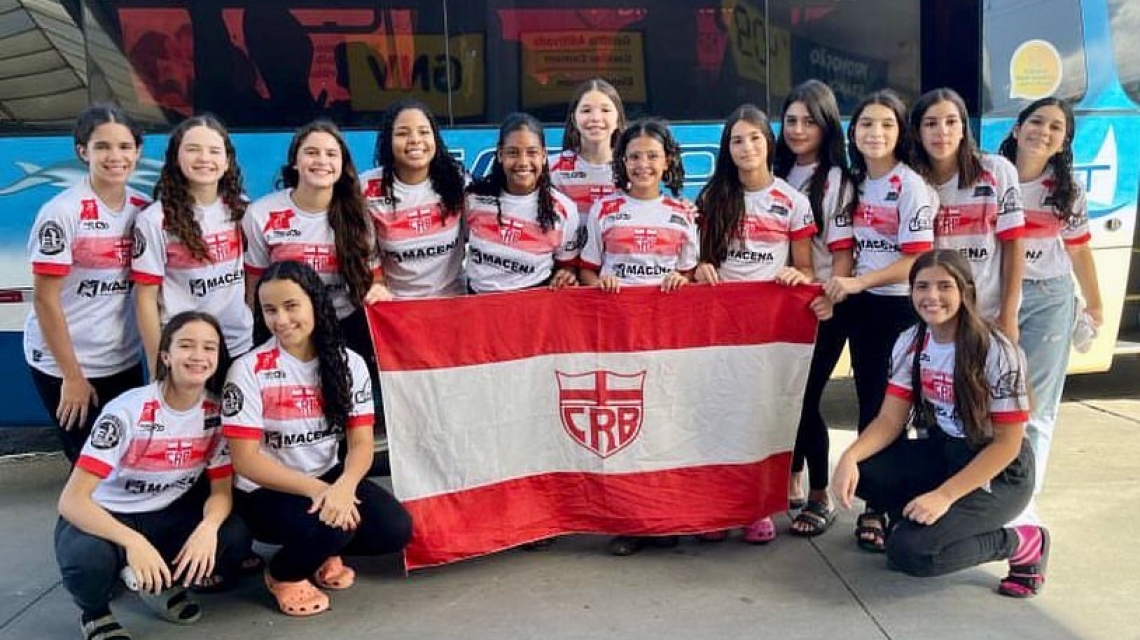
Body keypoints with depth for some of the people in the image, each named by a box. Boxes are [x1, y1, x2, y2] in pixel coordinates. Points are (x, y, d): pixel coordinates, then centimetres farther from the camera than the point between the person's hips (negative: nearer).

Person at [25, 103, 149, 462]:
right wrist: (72, 376, -13)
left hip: (124, 361, 5)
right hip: (62, 364, -4)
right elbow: (45, 299, -13)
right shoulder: (63, 212, -14)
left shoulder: (145, 210, 1)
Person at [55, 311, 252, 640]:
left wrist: (208, 527, -30)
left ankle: (160, 581, 5)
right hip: (104, 518, -4)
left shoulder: (217, 412, -11)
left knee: (235, 538, -23)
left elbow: (221, 489, -6)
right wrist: (133, 541, -43)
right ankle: (95, 612, -1)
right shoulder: (127, 411, -24)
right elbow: (72, 500, -28)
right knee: (88, 558, -37)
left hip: (167, 516, 4)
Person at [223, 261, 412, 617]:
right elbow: (245, 459, -16)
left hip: (329, 478, 4)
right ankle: (282, 574, 3)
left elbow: (361, 443, -6)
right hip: (265, 491, -4)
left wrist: (344, 486, -28)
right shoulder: (249, 370, -14)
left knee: (395, 529, -17)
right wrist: (315, 489, -26)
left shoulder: (348, 364, -3)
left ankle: (323, 552, 14)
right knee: (329, 528, -32)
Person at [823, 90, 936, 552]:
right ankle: (873, 502, 19)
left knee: (889, 405, -4)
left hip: (900, 306, -6)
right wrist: (838, 287, 0)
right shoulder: (854, 183, 9)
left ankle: (881, 506, 6)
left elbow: (916, 259, -16)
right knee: (868, 401, 10)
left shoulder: (910, 186, -10)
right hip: (860, 305, 6)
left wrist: (858, 282, -20)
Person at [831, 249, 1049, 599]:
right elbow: (890, 420, -4)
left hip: (998, 473, -5)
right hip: (939, 454, 6)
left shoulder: (997, 352, -20)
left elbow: (1007, 444, -17)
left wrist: (944, 496, -25)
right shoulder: (911, 343, -3)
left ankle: (1023, 544, -2)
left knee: (907, 551, -24)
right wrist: (850, 456, -25)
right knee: (857, 472, -22)